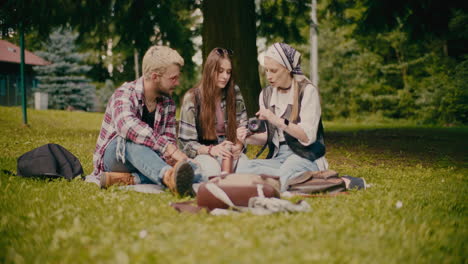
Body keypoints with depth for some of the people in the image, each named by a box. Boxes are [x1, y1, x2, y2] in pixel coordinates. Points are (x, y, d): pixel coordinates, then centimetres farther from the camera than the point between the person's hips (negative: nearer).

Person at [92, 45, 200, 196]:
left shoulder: (168, 103, 7)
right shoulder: (125, 94, -15)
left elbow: (169, 139, 1)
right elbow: (127, 125, -37)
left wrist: (170, 156, -25)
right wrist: (170, 148, -46)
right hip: (113, 158, -5)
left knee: (194, 170, -23)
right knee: (132, 139, -41)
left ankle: (127, 179, -38)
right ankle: (169, 177, -71)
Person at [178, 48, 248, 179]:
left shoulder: (235, 93, 7)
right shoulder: (192, 98, -4)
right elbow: (186, 142, -6)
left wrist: (238, 145, -13)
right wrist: (211, 150, -25)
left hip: (230, 152, 3)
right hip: (202, 153, -3)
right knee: (212, 168, -39)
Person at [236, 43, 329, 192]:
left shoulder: (307, 91, -7)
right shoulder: (266, 94, 11)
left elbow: (308, 137, -14)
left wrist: (276, 119, -23)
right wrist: (249, 137, -4)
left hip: (305, 157, -5)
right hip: (278, 158, 6)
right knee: (242, 166, -24)